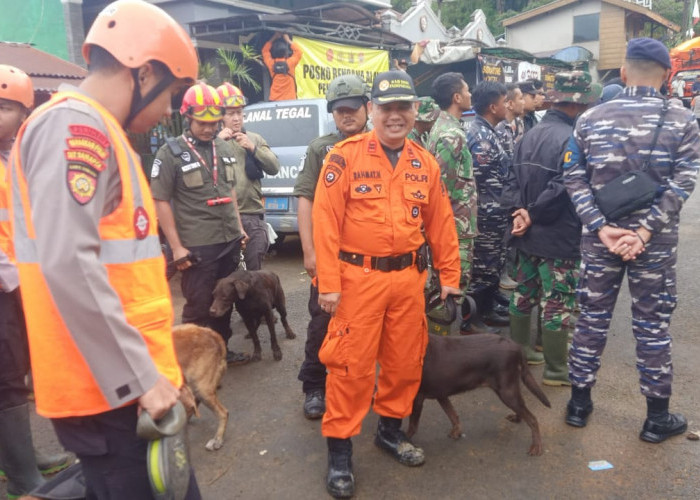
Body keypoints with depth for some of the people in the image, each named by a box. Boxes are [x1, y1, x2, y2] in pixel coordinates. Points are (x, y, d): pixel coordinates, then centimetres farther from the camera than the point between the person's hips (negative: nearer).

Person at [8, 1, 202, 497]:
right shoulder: (75, 126, -14)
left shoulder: (93, 132, 17)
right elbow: (67, 265, -25)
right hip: (112, 386, -9)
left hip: (122, 378, 10)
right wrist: (140, 376, -21)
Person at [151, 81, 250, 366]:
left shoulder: (226, 149, 10)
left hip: (230, 241, 6)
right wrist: (176, 246, -13)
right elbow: (160, 202, -9)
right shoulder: (170, 153, -8)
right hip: (197, 246, -6)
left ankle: (221, 350, 32)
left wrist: (239, 228, 16)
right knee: (198, 307, 4)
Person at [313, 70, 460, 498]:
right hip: (359, 277, -4)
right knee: (352, 364, 1)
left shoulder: (426, 163, 7)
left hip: (409, 277, 5)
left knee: (406, 359, 14)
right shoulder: (345, 156, -7)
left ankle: (391, 429, 36)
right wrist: (329, 283, -13)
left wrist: (450, 276, 11)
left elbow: (441, 223, 11)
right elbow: (326, 221, -10)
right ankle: (340, 448, 18)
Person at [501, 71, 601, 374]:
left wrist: (519, 210, -10)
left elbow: (513, 179, 2)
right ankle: (556, 370, 14)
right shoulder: (572, 138, -18)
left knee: (524, 294, 19)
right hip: (559, 237, -8)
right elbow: (562, 188, -25)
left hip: (527, 235, 8)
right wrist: (533, 215, -14)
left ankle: (518, 351, 33)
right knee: (557, 304, 3)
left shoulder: (531, 134, 7)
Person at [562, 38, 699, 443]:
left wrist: (602, 228, -9)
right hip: (656, 241, -1)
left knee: (592, 318, 12)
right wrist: (644, 231, -15)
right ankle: (658, 417, 22)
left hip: (601, 237, 2)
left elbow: (575, 179, -5)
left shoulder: (590, 119, 1)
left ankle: (579, 403, 24)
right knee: (653, 325, 9)